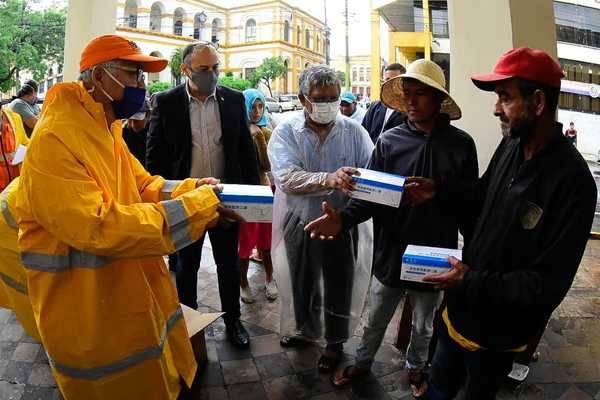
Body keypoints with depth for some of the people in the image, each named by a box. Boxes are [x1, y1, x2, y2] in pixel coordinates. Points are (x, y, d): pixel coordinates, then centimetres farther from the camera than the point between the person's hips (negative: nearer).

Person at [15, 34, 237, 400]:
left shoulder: (106, 131, 7)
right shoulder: (55, 140, -24)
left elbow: (144, 185, 9)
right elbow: (96, 226, -32)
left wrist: (190, 188, -10)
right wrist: (194, 206, -31)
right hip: (90, 313, -8)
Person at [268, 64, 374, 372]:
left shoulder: (354, 131, -4)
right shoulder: (286, 132, -8)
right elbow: (286, 177, -23)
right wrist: (329, 180, -38)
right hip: (300, 224, 1)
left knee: (339, 286, 15)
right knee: (303, 282, 21)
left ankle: (335, 342, 41)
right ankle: (305, 329, 50)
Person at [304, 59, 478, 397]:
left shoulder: (461, 144, -9)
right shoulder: (389, 141, -8)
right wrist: (344, 219, -28)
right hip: (391, 253, 0)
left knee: (424, 325, 24)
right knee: (376, 321, 21)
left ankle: (416, 367, 51)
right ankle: (363, 362, 47)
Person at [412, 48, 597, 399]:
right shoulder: (511, 145, -5)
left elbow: (549, 284, -23)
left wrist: (473, 283, -24)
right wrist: (440, 188, -2)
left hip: (499, 331, -5)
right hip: (461, 309, 6)